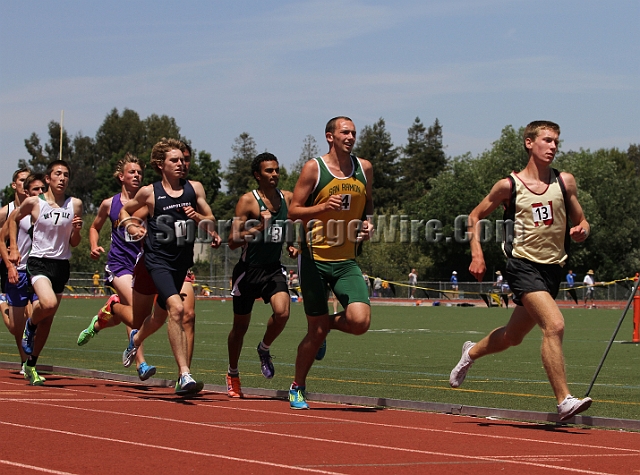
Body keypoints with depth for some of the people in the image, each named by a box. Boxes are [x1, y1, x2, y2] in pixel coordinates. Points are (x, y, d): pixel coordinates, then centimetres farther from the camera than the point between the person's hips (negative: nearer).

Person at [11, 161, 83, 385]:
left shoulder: (75, 205, 4)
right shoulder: (33, 202, -4)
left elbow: (74, 243, 10)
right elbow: (14, 220, 15)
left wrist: (76, 230, -11)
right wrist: (14, 248, 10)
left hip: (62, 264, 4)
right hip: (38, 261, -4)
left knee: (48, 320, 9)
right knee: (48, 303, -30)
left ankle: (31, 365, 24)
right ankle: (30, 325, 5)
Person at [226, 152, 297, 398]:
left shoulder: (288, 198, 4)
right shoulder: (248, 201, -10)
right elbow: (233, 242, -13)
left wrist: (294, 246, 5)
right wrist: (259, 227, -25)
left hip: (274, 268, 3)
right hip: (249, 269, -3)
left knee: (282, 312, -23)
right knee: (240, 325, 9)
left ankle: (264, 349, 8)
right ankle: (233, 375, 31)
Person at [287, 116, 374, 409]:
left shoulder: (364, 168, 8)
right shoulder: (313, 168, -4)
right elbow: (293, 211, -5)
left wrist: (368, 225, 5)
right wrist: (323, 207, -21)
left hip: (348, 261, 3)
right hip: (315, 258, -3)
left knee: (360, 321, -17)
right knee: (316, 331, 1)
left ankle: (328, 324, 18)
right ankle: (297, 388, 22)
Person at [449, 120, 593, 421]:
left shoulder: (565, 181, 5)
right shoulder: (509, 186, -3)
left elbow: (580, 222, 13)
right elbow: (475, 217, 9)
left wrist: (581, 231, -12)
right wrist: (476, 255, -4)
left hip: (553, 269, 5)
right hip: (524, 265, -5)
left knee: (513, 336, 19)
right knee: (554, 325, -25)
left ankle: (472, 352, 49)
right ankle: (564, 401, -24)